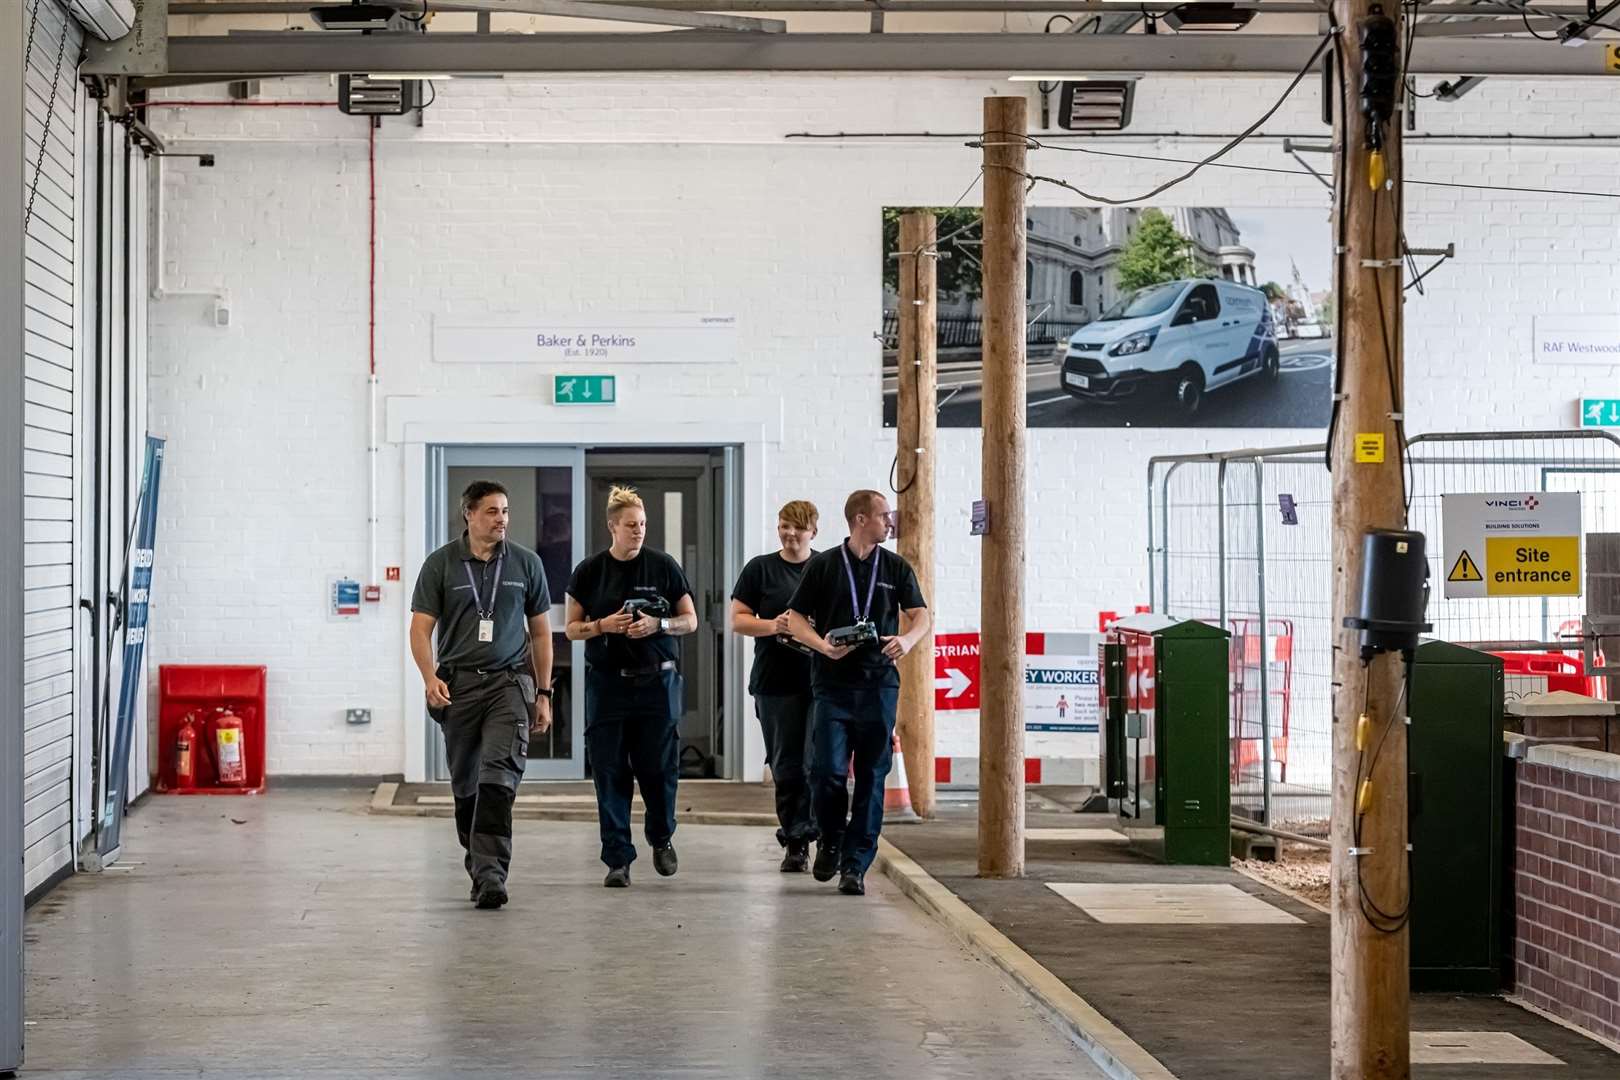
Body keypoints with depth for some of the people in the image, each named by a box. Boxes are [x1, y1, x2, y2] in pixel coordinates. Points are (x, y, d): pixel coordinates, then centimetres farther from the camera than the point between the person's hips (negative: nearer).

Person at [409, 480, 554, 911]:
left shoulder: (526, 563, 5)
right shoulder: (441, 564, 1)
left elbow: (540, 632, 11)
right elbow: (421, 629, -1)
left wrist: (543, 694, 9)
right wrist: (430, 678, -17)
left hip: (509, 681, -1)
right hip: (459, 684, 1)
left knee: (499, 774, -16)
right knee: (464, 781, 11)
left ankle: (489, 873, -21)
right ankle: (476, 853, 32)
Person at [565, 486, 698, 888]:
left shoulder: (663, 566, 2)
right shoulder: (589, 572, 4)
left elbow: (690, 620, 6)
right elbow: (572, 629, 8)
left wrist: (657, 624, -13)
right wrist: (603, 625, -11)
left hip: (657, 681, 0)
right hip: (607, 684, 0)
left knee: (659, 768, 1)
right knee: (610, 772, -2)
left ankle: (661, 839, 28)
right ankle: (617, 859, 4)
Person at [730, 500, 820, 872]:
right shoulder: (760, 569, 7)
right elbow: (738, 619, 5)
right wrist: (772, 625, -13)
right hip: (776, 683, 0)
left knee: (819, 764, -10)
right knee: (786, 768, 3)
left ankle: (800, 834, -1)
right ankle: (796, 845, 10)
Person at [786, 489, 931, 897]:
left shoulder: (896, 568, 9)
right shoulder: (823, 566, 3)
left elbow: (920, 615, 7)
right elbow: (796, 618, 5)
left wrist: (907, 639, -16)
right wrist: (823, 645, -14)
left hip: (879, 683, 2)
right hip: (833, 683, -2)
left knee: (871, 777, 0)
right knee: (828, 770, -10)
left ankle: (855, 865, 6)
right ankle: (830, 840, 17)